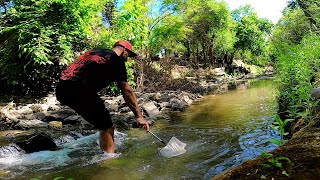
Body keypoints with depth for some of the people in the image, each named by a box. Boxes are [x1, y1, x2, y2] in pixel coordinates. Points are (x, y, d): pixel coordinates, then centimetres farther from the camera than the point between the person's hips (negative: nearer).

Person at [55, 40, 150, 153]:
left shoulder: (96, 51, 24)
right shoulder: (117, 60, 2)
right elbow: (127, 91, -2)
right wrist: (139, 116, 0)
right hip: (79, 91, -9)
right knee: (107, 128, 1)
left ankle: (106, 155, 32)